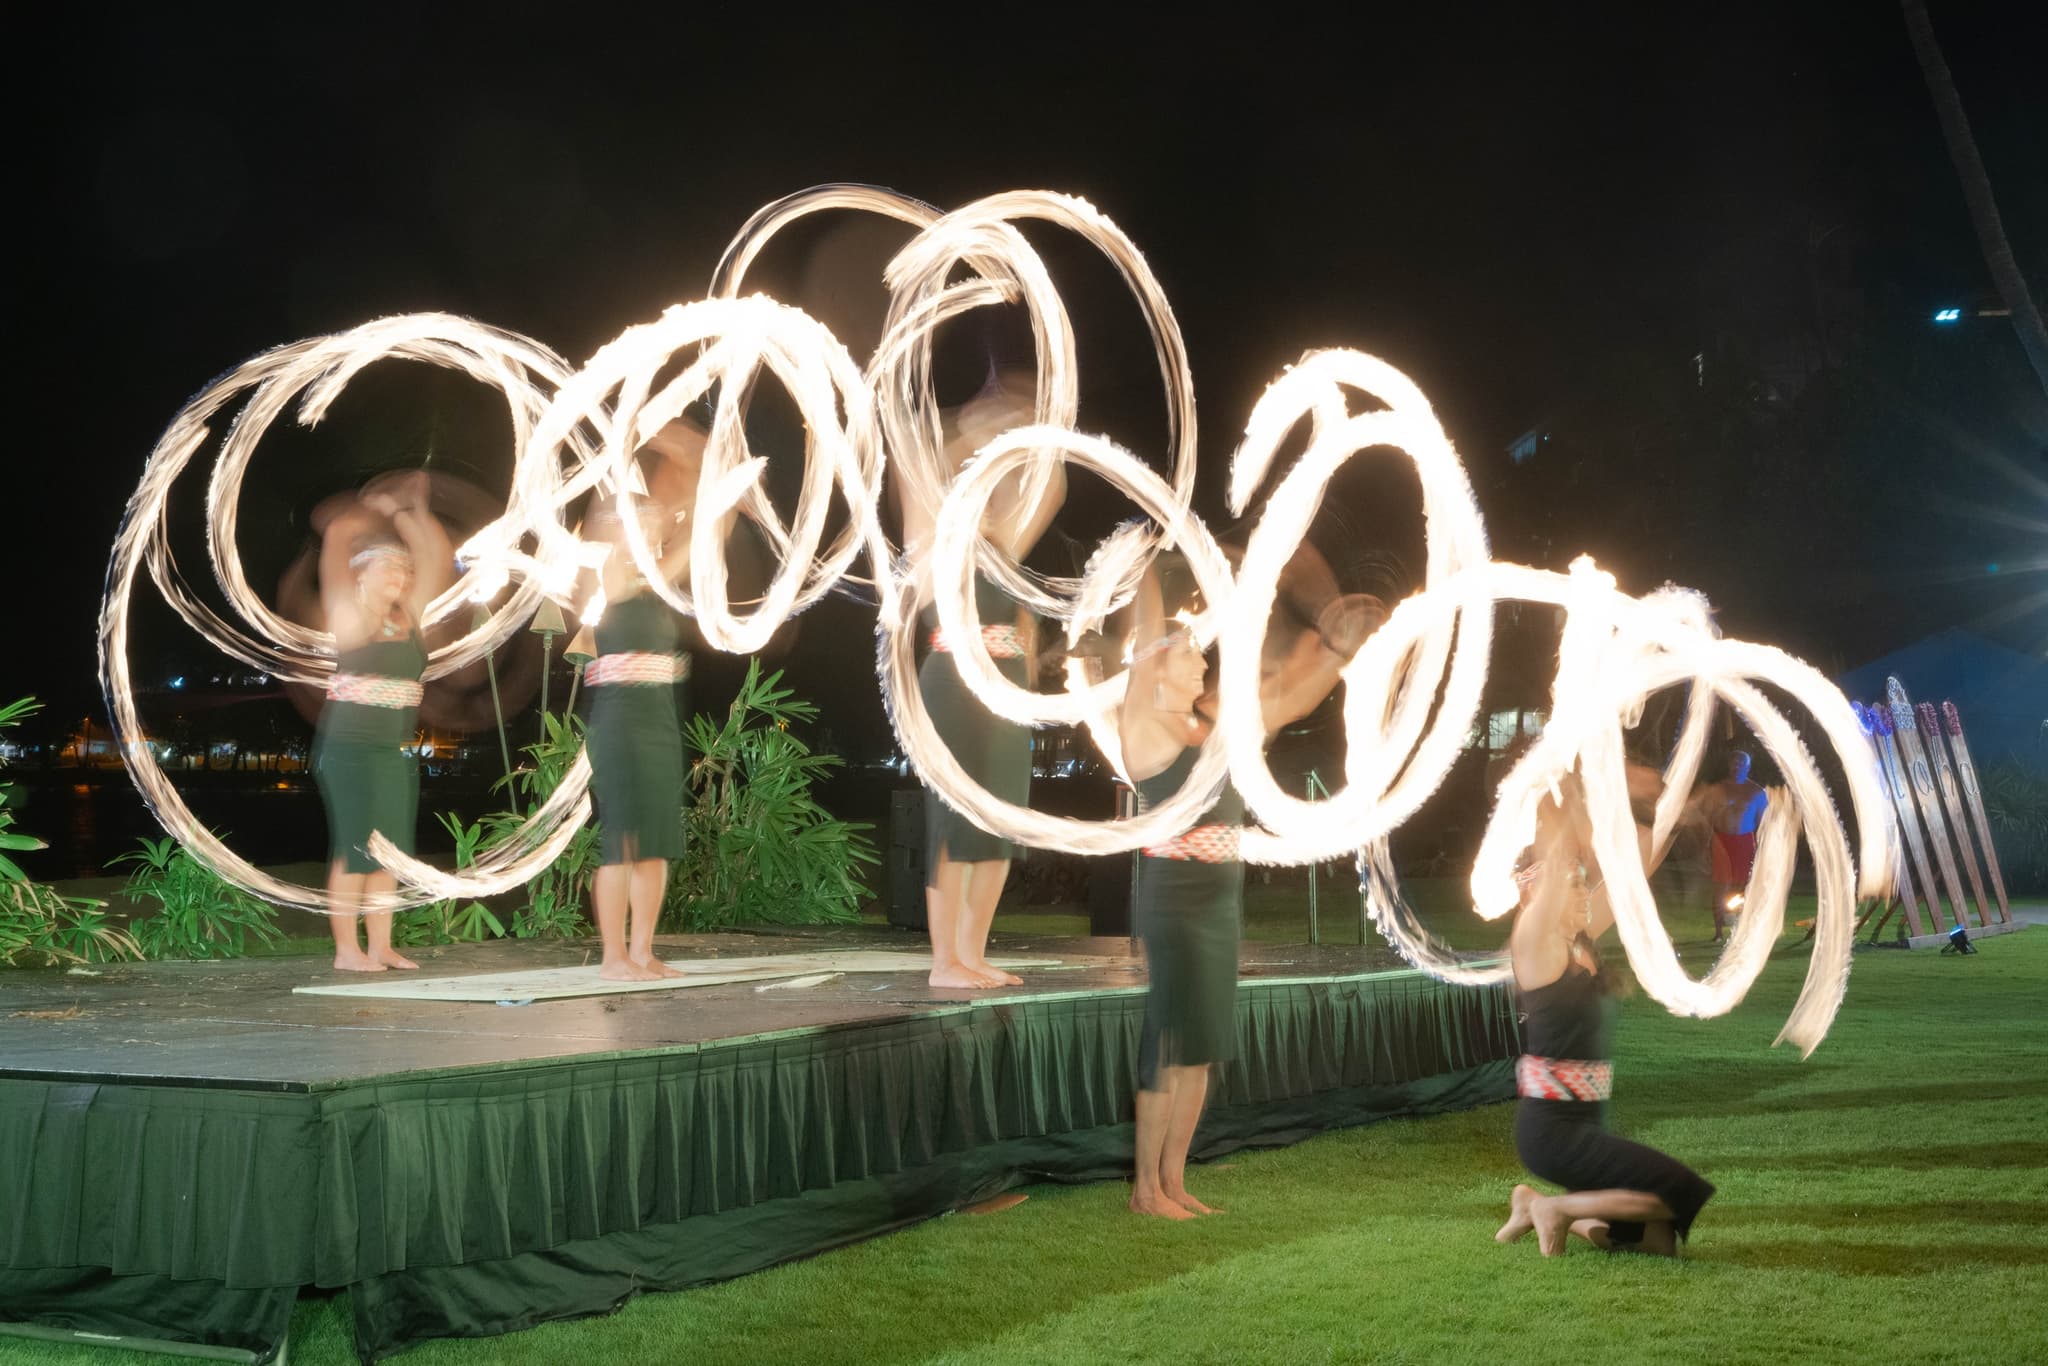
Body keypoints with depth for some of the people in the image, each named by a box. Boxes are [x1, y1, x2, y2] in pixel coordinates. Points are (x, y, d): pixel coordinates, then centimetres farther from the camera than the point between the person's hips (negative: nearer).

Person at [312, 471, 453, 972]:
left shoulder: (408, 615, 10)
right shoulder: (348, 613, -5)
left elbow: (440, 559, 10)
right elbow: (336, 532, -12)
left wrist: (410, 514, 4)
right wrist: (378, 511, 2)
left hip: (397, 750, 6)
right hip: (350, 746, -6)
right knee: (353, 848, -4)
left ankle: (380, 946, 14)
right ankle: (346, 949, 2)